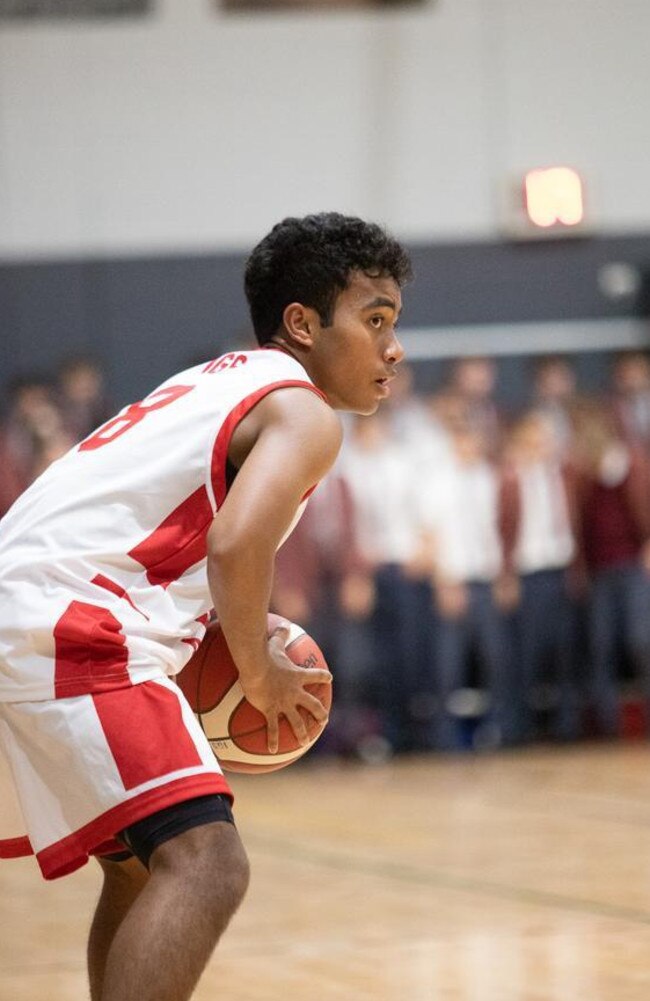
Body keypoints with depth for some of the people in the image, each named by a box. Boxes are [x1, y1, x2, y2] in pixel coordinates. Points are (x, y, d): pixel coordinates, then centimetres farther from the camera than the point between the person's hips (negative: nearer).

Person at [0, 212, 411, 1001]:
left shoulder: (219, 383, 25)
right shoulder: (304, 411, -4)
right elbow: (235, 544, -22)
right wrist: (258, 671, -7)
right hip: (69, 628, -10)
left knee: (144, 866, 25)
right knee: (205, 866, -20)